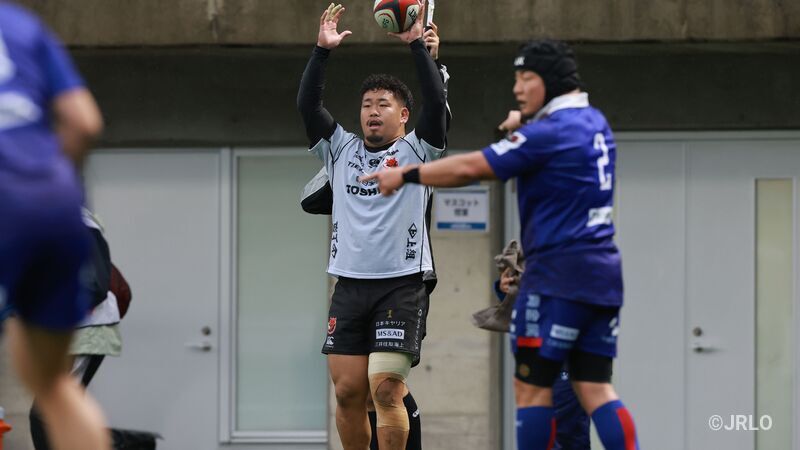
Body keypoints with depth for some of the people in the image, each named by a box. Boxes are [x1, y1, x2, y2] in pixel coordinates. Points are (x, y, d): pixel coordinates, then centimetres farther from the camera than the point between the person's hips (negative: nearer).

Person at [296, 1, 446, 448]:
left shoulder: (416, 151, 4)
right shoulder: (342, 149, 14)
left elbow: (437, 102, -10)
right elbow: (307, 104, 4)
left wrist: (417, 44, -14)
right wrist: (323, 50, -7)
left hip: (402, 286, -4)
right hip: (350, 285, 4)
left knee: (386, 389, -12)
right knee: (348, 392, 2)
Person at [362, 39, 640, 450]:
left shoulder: (549, 132, -12)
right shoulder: (594, 123, 14)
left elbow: (470, 169, -11)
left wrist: (406, 175, -1)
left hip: (558, 275, -8)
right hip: (603, 274, 8)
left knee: (532, 385, -3)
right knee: (594, 387, 5)